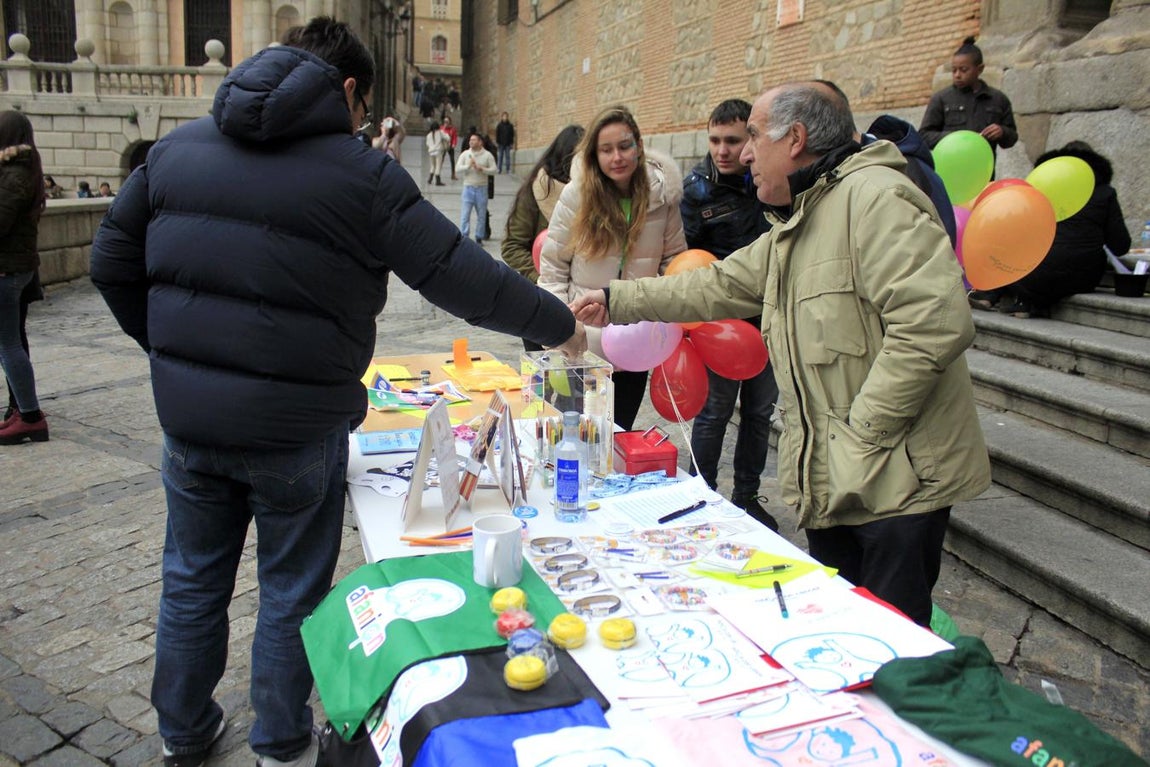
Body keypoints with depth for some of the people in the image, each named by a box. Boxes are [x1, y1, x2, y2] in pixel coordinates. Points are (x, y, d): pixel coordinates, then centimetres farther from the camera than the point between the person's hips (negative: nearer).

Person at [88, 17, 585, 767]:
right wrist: (561, 325, 0)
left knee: (193, 579, 22)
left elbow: (114, 263, 10)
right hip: (296, 425, -4)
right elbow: (463, 277, -12)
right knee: (292, 591, 14)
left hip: (187, 415, 5)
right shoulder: (361, 174, -12)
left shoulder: (177, 147, 4)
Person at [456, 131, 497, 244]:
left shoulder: (487, 155, 1)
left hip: (482, 188, 0)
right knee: (465, 214, -6)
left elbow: (493, 170, -3)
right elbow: (457, 168, 0)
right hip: (468, 187, 0)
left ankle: (479, 237, 17)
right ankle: (464, 237, -5)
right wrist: (468, 166, -15)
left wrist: (482, 169, -16)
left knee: (481, 215, 6)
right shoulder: (465, 154, 5)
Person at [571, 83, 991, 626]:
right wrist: (617, 300, 20)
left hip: (896, 479, -9)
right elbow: (717, 286, 22)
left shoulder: (874, 198, -17)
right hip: (831, 481, 10)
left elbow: (933, 321, -27)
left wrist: (863, 434, -21)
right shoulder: (792, 228, 16)